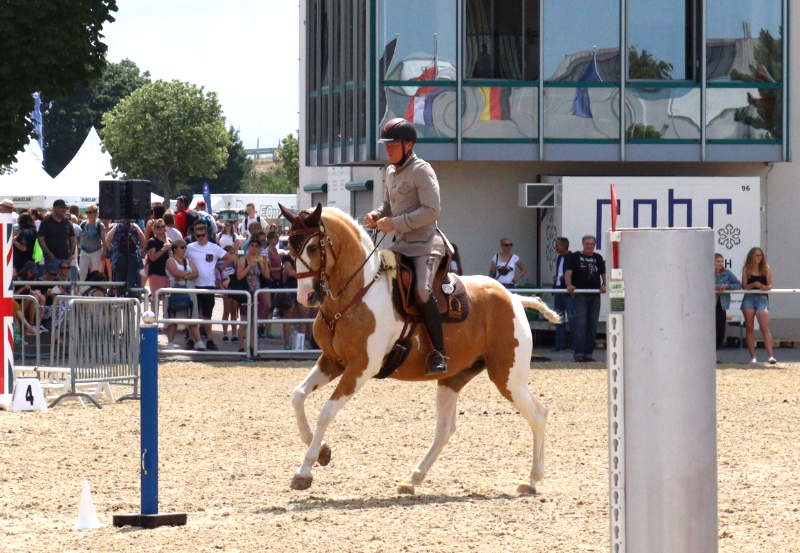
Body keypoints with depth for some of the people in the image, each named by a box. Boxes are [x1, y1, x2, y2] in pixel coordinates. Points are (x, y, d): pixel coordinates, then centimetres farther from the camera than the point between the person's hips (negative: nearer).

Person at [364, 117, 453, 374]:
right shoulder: (390, 172, 15)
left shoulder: (421, 170, -10)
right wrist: (377, 215, 3)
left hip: (425, 242, -9)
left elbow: (431, 210, -18)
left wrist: (395, 223, -19)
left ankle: (439, 353, -24)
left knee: (422, 290, -28)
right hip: (401, 245, 9)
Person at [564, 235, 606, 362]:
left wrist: (604, 285, -4)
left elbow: (604, 274, 17)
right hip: (580, 295, -5)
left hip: (595, 295, 5)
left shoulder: (598, 258, 17)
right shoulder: (575, 257, 4)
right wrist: (569, 285, -23)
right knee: (581, 323, -12)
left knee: (593, 325, 5)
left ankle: (588, 353, 11)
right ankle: (578, 352, -14)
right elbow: (568, 273, -4)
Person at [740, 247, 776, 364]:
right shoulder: (746, 269, 6)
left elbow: (770, 285, 8)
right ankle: (753, 357, 7)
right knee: (749, 328, 3)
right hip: (749, 298, 1)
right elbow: (744, 286, 2)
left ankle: (770, 356, -17)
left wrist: (765, 287, -15)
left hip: (762, 298, -1)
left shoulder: (766, 268, 7)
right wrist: (754, 285, -16)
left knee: (765, 328, -11)